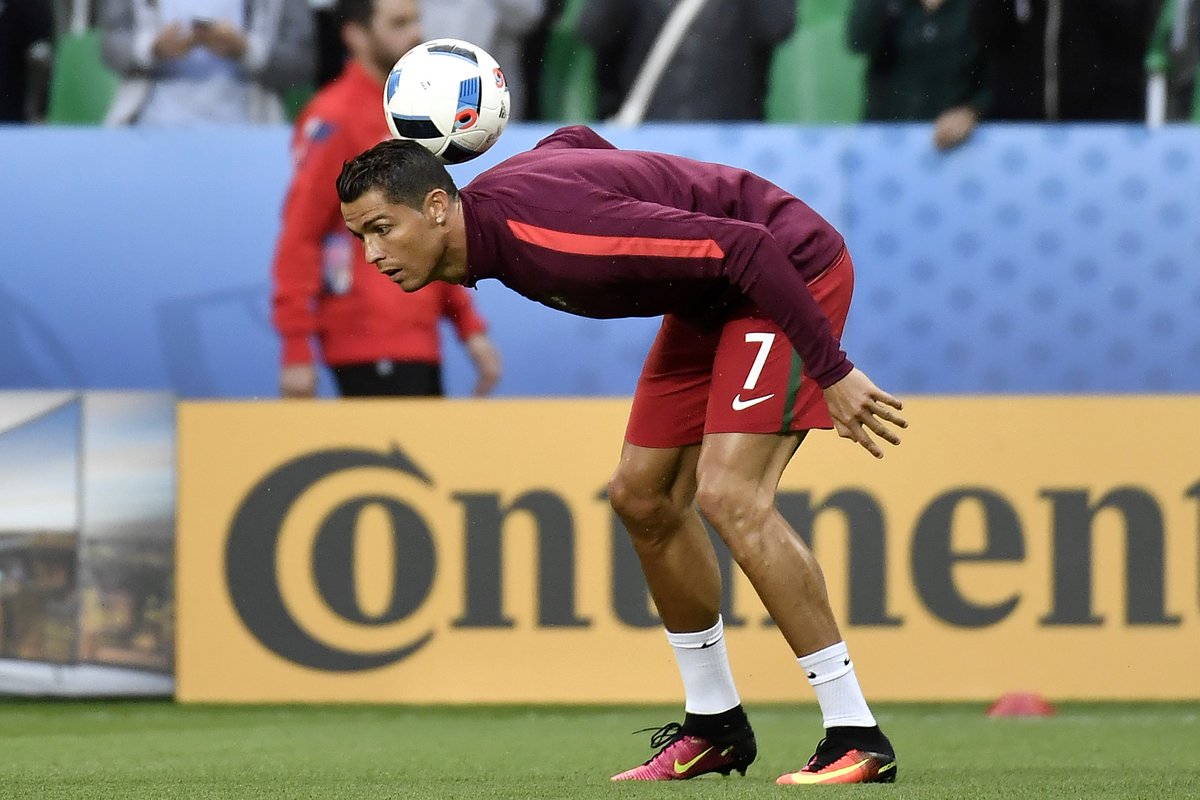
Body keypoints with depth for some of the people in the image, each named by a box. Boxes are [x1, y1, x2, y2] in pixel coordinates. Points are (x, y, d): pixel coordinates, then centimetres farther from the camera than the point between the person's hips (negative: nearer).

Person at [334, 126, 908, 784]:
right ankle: (715, 727, 24)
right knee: (643, 497, 10)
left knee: (728, 495, -22)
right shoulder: (490, 200, -6)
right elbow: (573, 139, 17)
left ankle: (857, 739, -17)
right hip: (710, 300, 10)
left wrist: (831, 373, -31)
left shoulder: (542, 229, -34)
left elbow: (747, 248, -34)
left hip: (794, 271, -10)